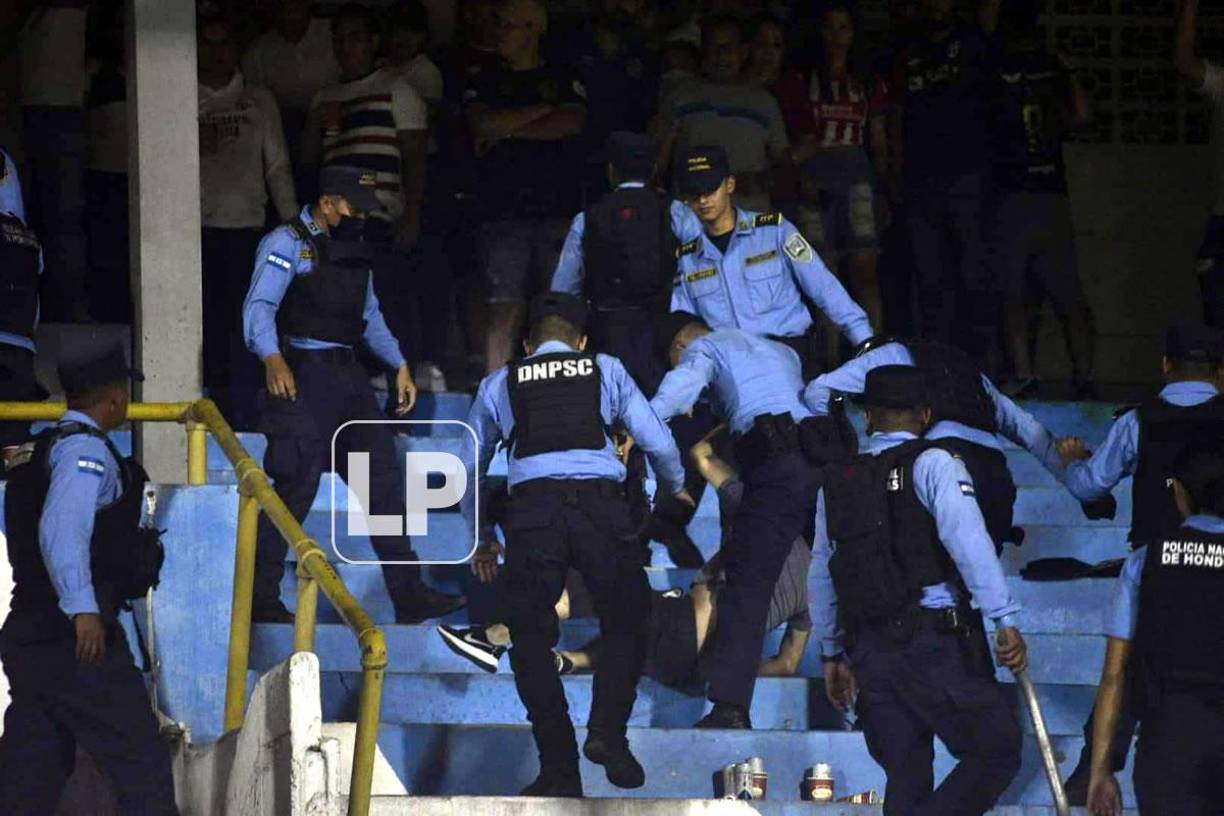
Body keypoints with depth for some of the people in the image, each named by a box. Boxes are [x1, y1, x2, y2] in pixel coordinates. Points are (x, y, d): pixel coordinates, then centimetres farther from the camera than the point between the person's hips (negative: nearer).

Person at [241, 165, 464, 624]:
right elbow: (259, 307, -18)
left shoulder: (352, 249, 19)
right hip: (301, 376, -8)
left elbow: (370, 315, 29)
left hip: (347, 378, 8)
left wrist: (399, 365, 20)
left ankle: (409, 598, 12)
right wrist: (272, 358, -33)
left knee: (384, 478, 7)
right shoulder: (287, 245, -6)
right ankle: (261, 599, -1)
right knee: (295, 488, -9)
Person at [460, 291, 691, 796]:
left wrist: (482, 537, 42)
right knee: (626, 622, 15)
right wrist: (675, 490, 40)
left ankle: (560, 768, 2)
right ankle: (607, 730, -6)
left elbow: (469, 470, 28)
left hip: (532, 506, 0)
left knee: (531, 639, 9)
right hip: (600, 503, 0)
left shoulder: (500, 384, 23)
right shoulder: (605, 371, 21)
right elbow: (658, 443, 19)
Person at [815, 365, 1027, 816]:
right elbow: (967, 540, -16)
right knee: (996, 750, -3)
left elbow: (821, 573, 19)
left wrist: (832, 653, 28)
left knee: (906, 776, 10)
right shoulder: (932, 463, -1)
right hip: (934, 641, -6)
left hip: (869, 652, 6)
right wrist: (1005, 620, -17)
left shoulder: (837, 481, 16)